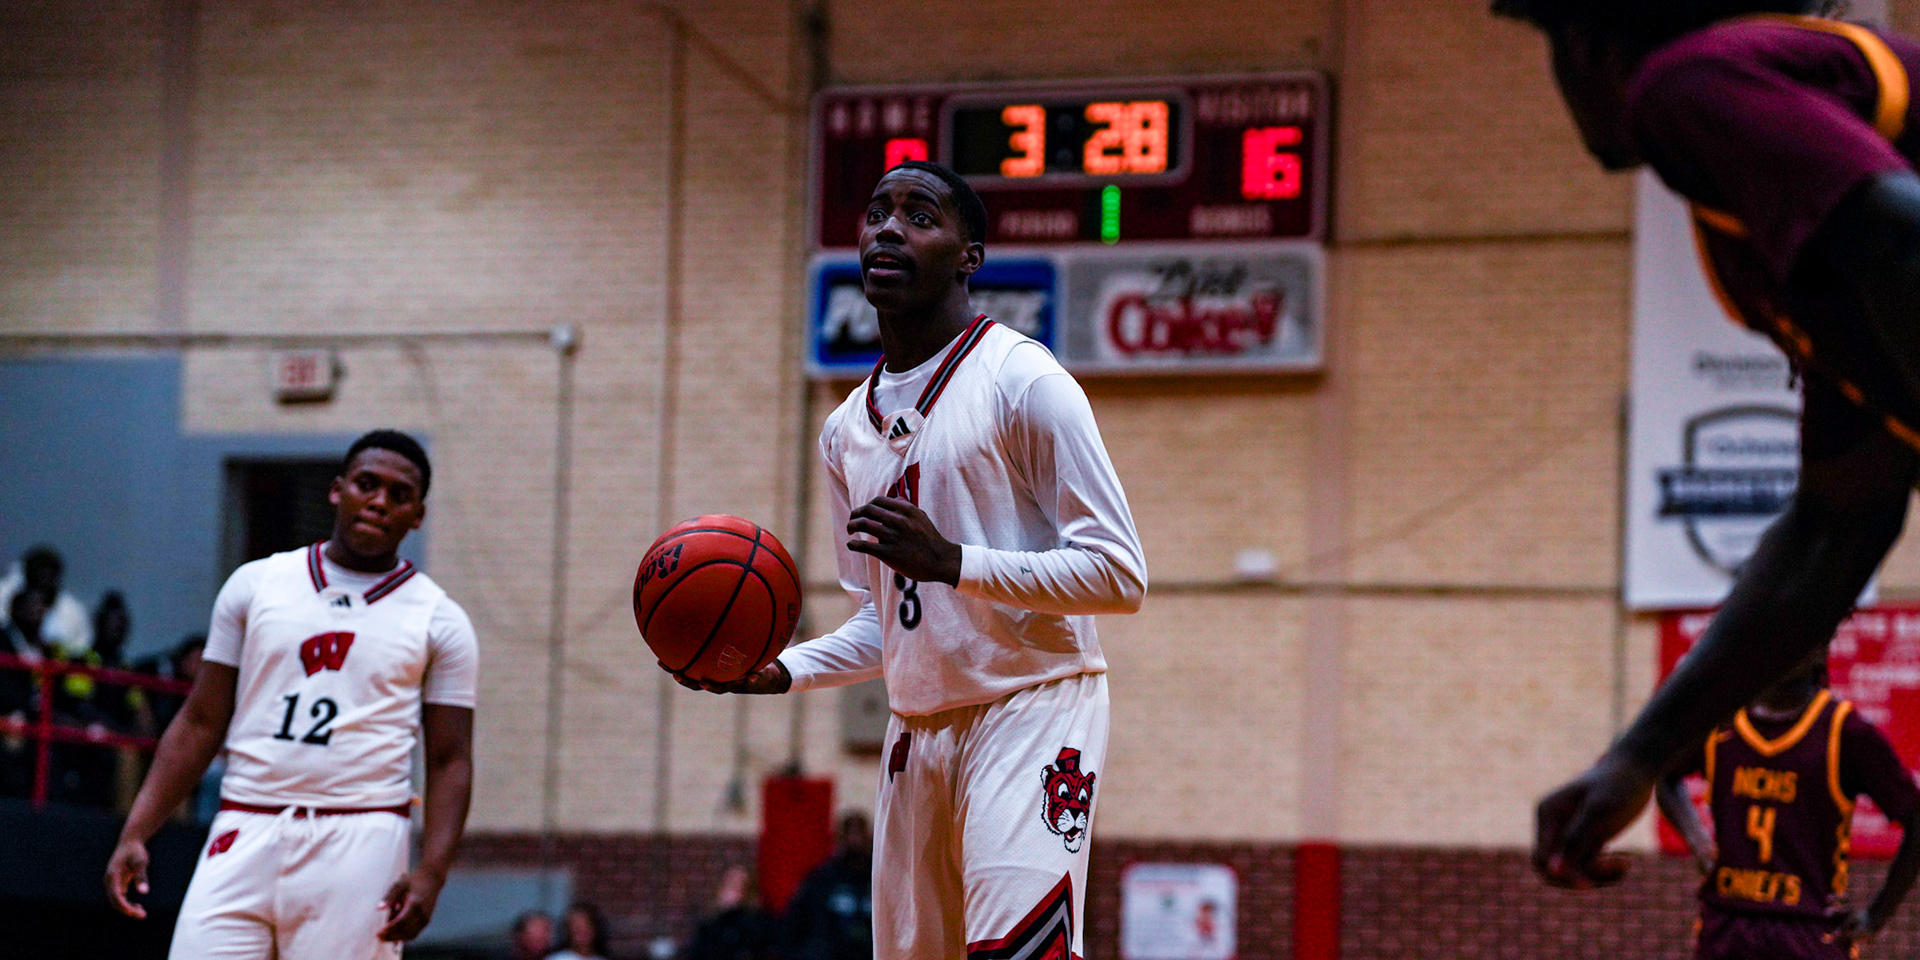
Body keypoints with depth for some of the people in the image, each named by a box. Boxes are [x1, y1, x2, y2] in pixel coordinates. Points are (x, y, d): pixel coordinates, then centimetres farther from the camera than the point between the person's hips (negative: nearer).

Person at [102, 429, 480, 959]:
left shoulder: (439, 621, 7)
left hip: (361, 843, -1)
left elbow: (449, 761, 4)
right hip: (245, 835, 2)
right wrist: (134, 834, 2)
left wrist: (430, 873, -12)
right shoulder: (255, 585, 11)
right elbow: (199, 725, 12)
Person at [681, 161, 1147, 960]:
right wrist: (783, 672, 5)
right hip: (919, 730, 7)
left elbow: (1119, 575, -13)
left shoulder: (1021, 380, -8)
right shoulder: (848, 429, 15)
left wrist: (953, 561, -23)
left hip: (1031, 707, -7)